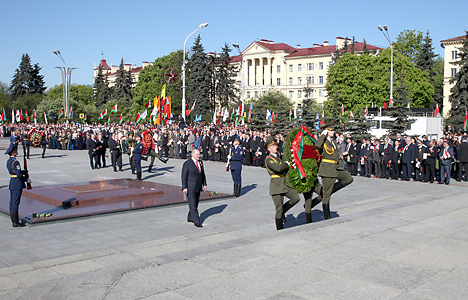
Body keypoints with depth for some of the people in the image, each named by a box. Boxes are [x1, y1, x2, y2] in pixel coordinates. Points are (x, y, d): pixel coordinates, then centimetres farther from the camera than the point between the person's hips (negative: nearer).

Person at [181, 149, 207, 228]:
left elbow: (203, 174, 16)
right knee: (192, 204, -6)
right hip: (190, 188, -7)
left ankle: (190, 218, 28)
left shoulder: (200, 163, 10)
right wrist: (184, 187, -17)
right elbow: (184, 176, -12)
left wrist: (204, 184, 10)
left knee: (195, 204, 13)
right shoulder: (187, 163, -10)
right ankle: (196, 221, -7)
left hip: (198, 187, 7)